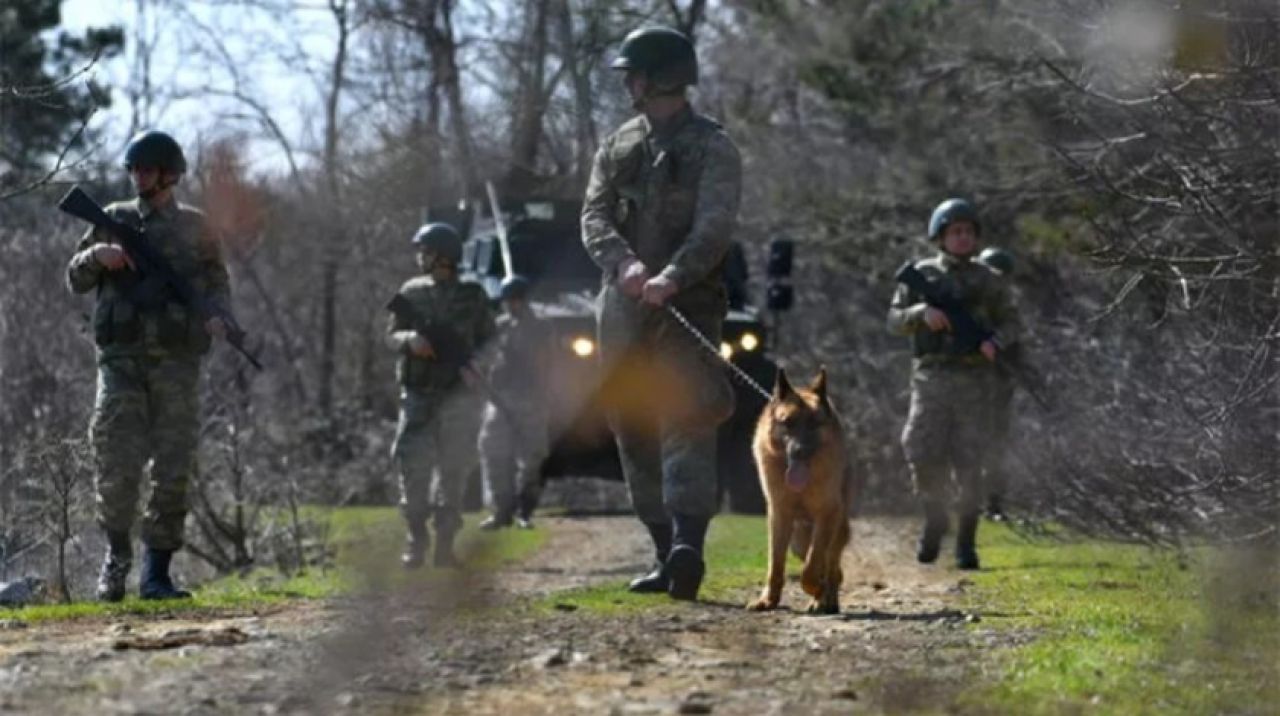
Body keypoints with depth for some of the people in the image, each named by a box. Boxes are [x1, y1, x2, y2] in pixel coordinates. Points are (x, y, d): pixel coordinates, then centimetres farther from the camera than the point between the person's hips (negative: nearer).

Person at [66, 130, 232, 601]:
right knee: (116, 465, -10)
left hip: (177, 362, 0)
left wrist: (217, 315, -5)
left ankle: (157, 573, 4)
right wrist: (97, 255, -9)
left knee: (174, 471, -2)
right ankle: (117, 553, 11)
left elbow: (217, 280, 16)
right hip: (122, 359, 0)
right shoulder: (114, 221, 11)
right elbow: (75, 280, 13)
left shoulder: (194, 227, 10)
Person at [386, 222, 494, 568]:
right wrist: (409, 339, -15)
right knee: (413, 468, -8)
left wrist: (473, 364, -11)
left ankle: (445, 544, 5)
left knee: (453, 471, -1)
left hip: (458, 395, -1)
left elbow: (489, 341, 8)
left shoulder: (472, 296, 4)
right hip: (418, 395, 1)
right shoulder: (412, 293, 7)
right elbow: (391, 336, 7)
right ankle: (416, 543, -2)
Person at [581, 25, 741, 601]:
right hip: (622, 309, 6)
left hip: (687, 307, -6)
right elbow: (594, 217, 3)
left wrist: (672, 276, -31)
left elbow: (715, 227, -15)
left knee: (687, 420, -18)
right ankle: (665, 553, 13)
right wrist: (625, 263, -19)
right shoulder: (617, 147, 15)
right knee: (634, 433, 7)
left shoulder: (711, 148, -1)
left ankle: (688, 546, -30)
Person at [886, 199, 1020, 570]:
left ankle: (966, 541, 4)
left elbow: (1009, 322, 13)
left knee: (969, 463, -4)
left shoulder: (987, 280, 9)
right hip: (931, 376, 0)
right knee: (924, 456, -9)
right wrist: (922, 313, -13)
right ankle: (934, 521, 16)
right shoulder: (922, 275, 9)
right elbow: (895, 319, 8)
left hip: (972, 379, 0)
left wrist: (996, 342, -9)